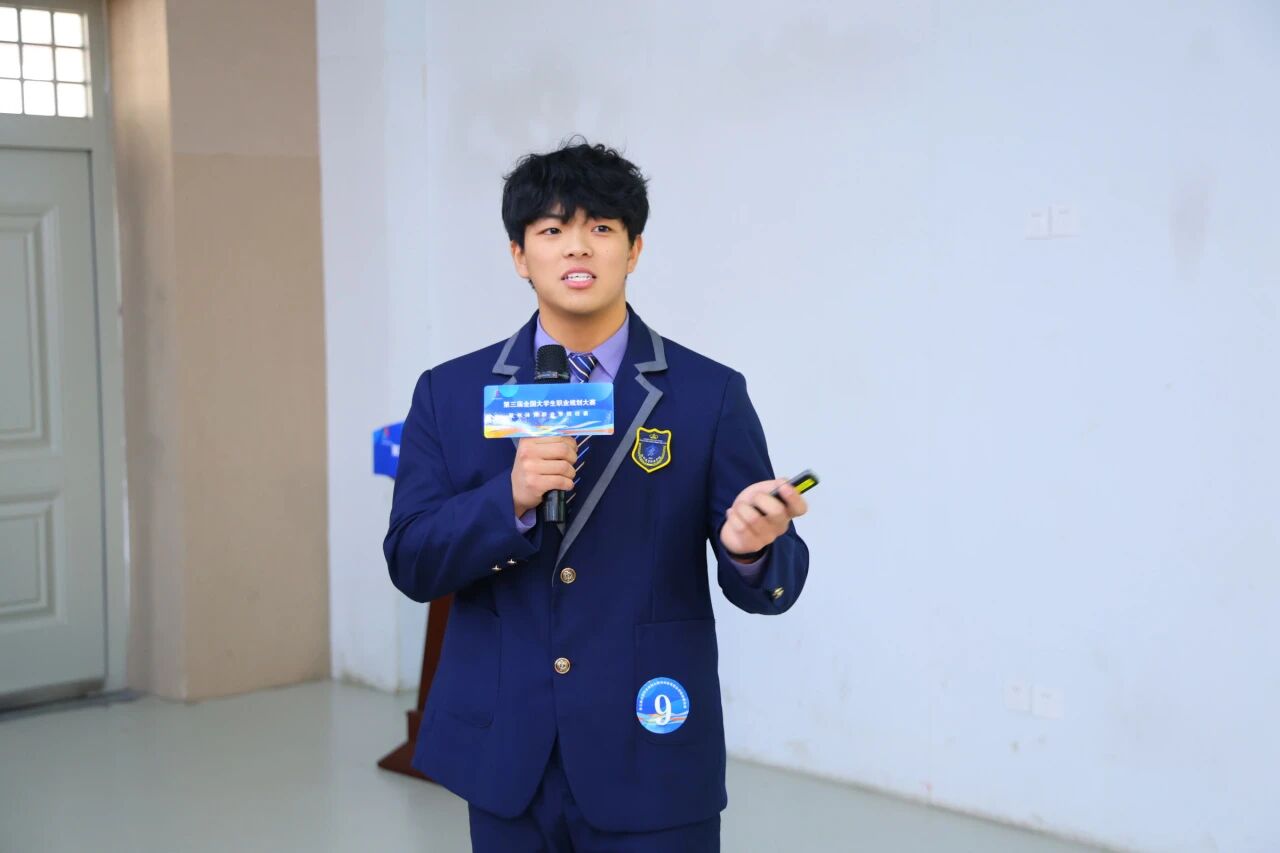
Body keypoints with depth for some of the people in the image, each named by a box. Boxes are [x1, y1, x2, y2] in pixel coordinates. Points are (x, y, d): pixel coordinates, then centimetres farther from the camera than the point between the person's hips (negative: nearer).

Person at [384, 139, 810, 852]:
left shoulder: (710, 395, -4)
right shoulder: (451, 394, 2)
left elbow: (775, 585, -4)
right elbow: (410, 563, -2)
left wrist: (750, 547, -28)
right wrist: (511, 498, -19)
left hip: (651, 766, -1)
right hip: (507, 763, 2)